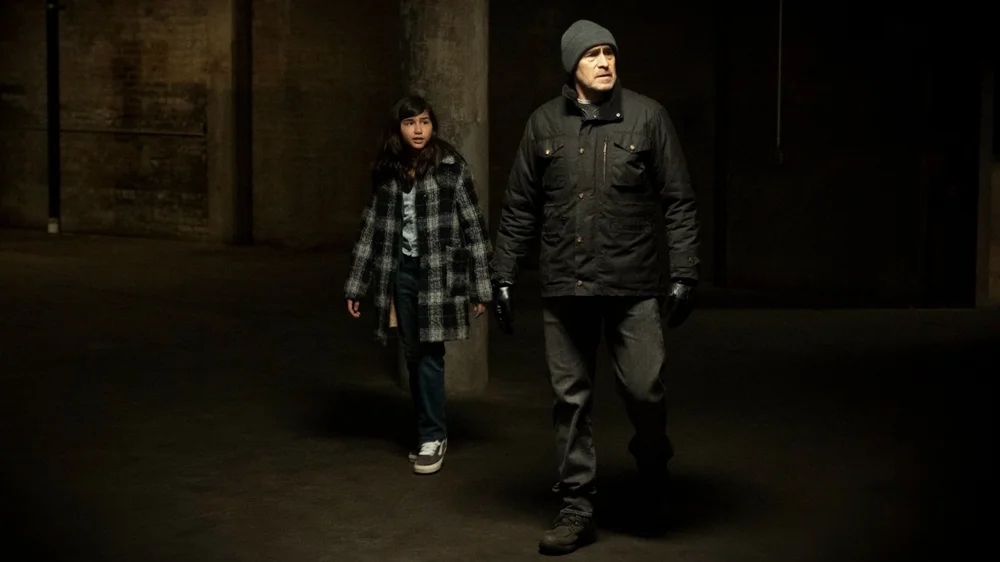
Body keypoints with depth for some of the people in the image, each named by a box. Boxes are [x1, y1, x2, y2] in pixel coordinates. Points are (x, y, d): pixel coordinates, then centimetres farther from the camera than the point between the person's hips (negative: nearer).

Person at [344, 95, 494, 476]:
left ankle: (433, 437, 3)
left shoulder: (452, 166, -4)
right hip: (401, 271, 4)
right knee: (413, 356, 8)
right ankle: (428, 430, 19)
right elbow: (372, 229, 11)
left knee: (430, 354, -6)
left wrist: (481, 286, -8)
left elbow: (473, 225, -4)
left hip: (439, 271, -4)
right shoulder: (385, 171, 7)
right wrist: (356, 286, 10)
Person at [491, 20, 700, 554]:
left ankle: (652, 456, 29)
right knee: (571, 400, 6)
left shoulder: (647, 116, 0)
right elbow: (519, 208, 9)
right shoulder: (544, 124, 5)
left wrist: (684, 274, -4)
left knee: (644, 389, -4)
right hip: (564, 288, 2)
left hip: (633, 287, -2)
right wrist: (503, 276, 5)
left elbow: (679, 202, 1)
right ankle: (577, 508, 18)